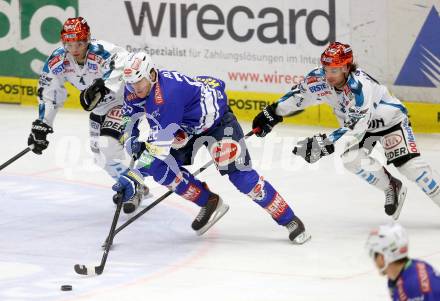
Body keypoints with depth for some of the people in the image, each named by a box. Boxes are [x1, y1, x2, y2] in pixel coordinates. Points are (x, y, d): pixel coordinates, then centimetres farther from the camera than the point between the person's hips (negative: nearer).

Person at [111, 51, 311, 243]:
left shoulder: (168, 93, -40)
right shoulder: (135, 89, -15)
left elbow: (159, 146, -41)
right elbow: (131, 114, 9)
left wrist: (133, 177, -44)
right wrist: (133, 138, -12)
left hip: (217, 119, -8)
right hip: (186, 127, 8)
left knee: (239, 174, -17)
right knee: (161, 169, -9)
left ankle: (289, 220, -6)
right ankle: (210, 203, 10)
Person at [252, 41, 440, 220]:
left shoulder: (361, 86, -41)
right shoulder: (319, 78, -22)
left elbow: (355, 128, -45)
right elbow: (299, 94, -1)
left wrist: (326, 144, -53)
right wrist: (272, 113, -2)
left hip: (390, 119, -6)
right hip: (356, 122, 6)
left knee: (408, 164, -19)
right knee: (351, 159, -17)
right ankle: (391, 187, 5)